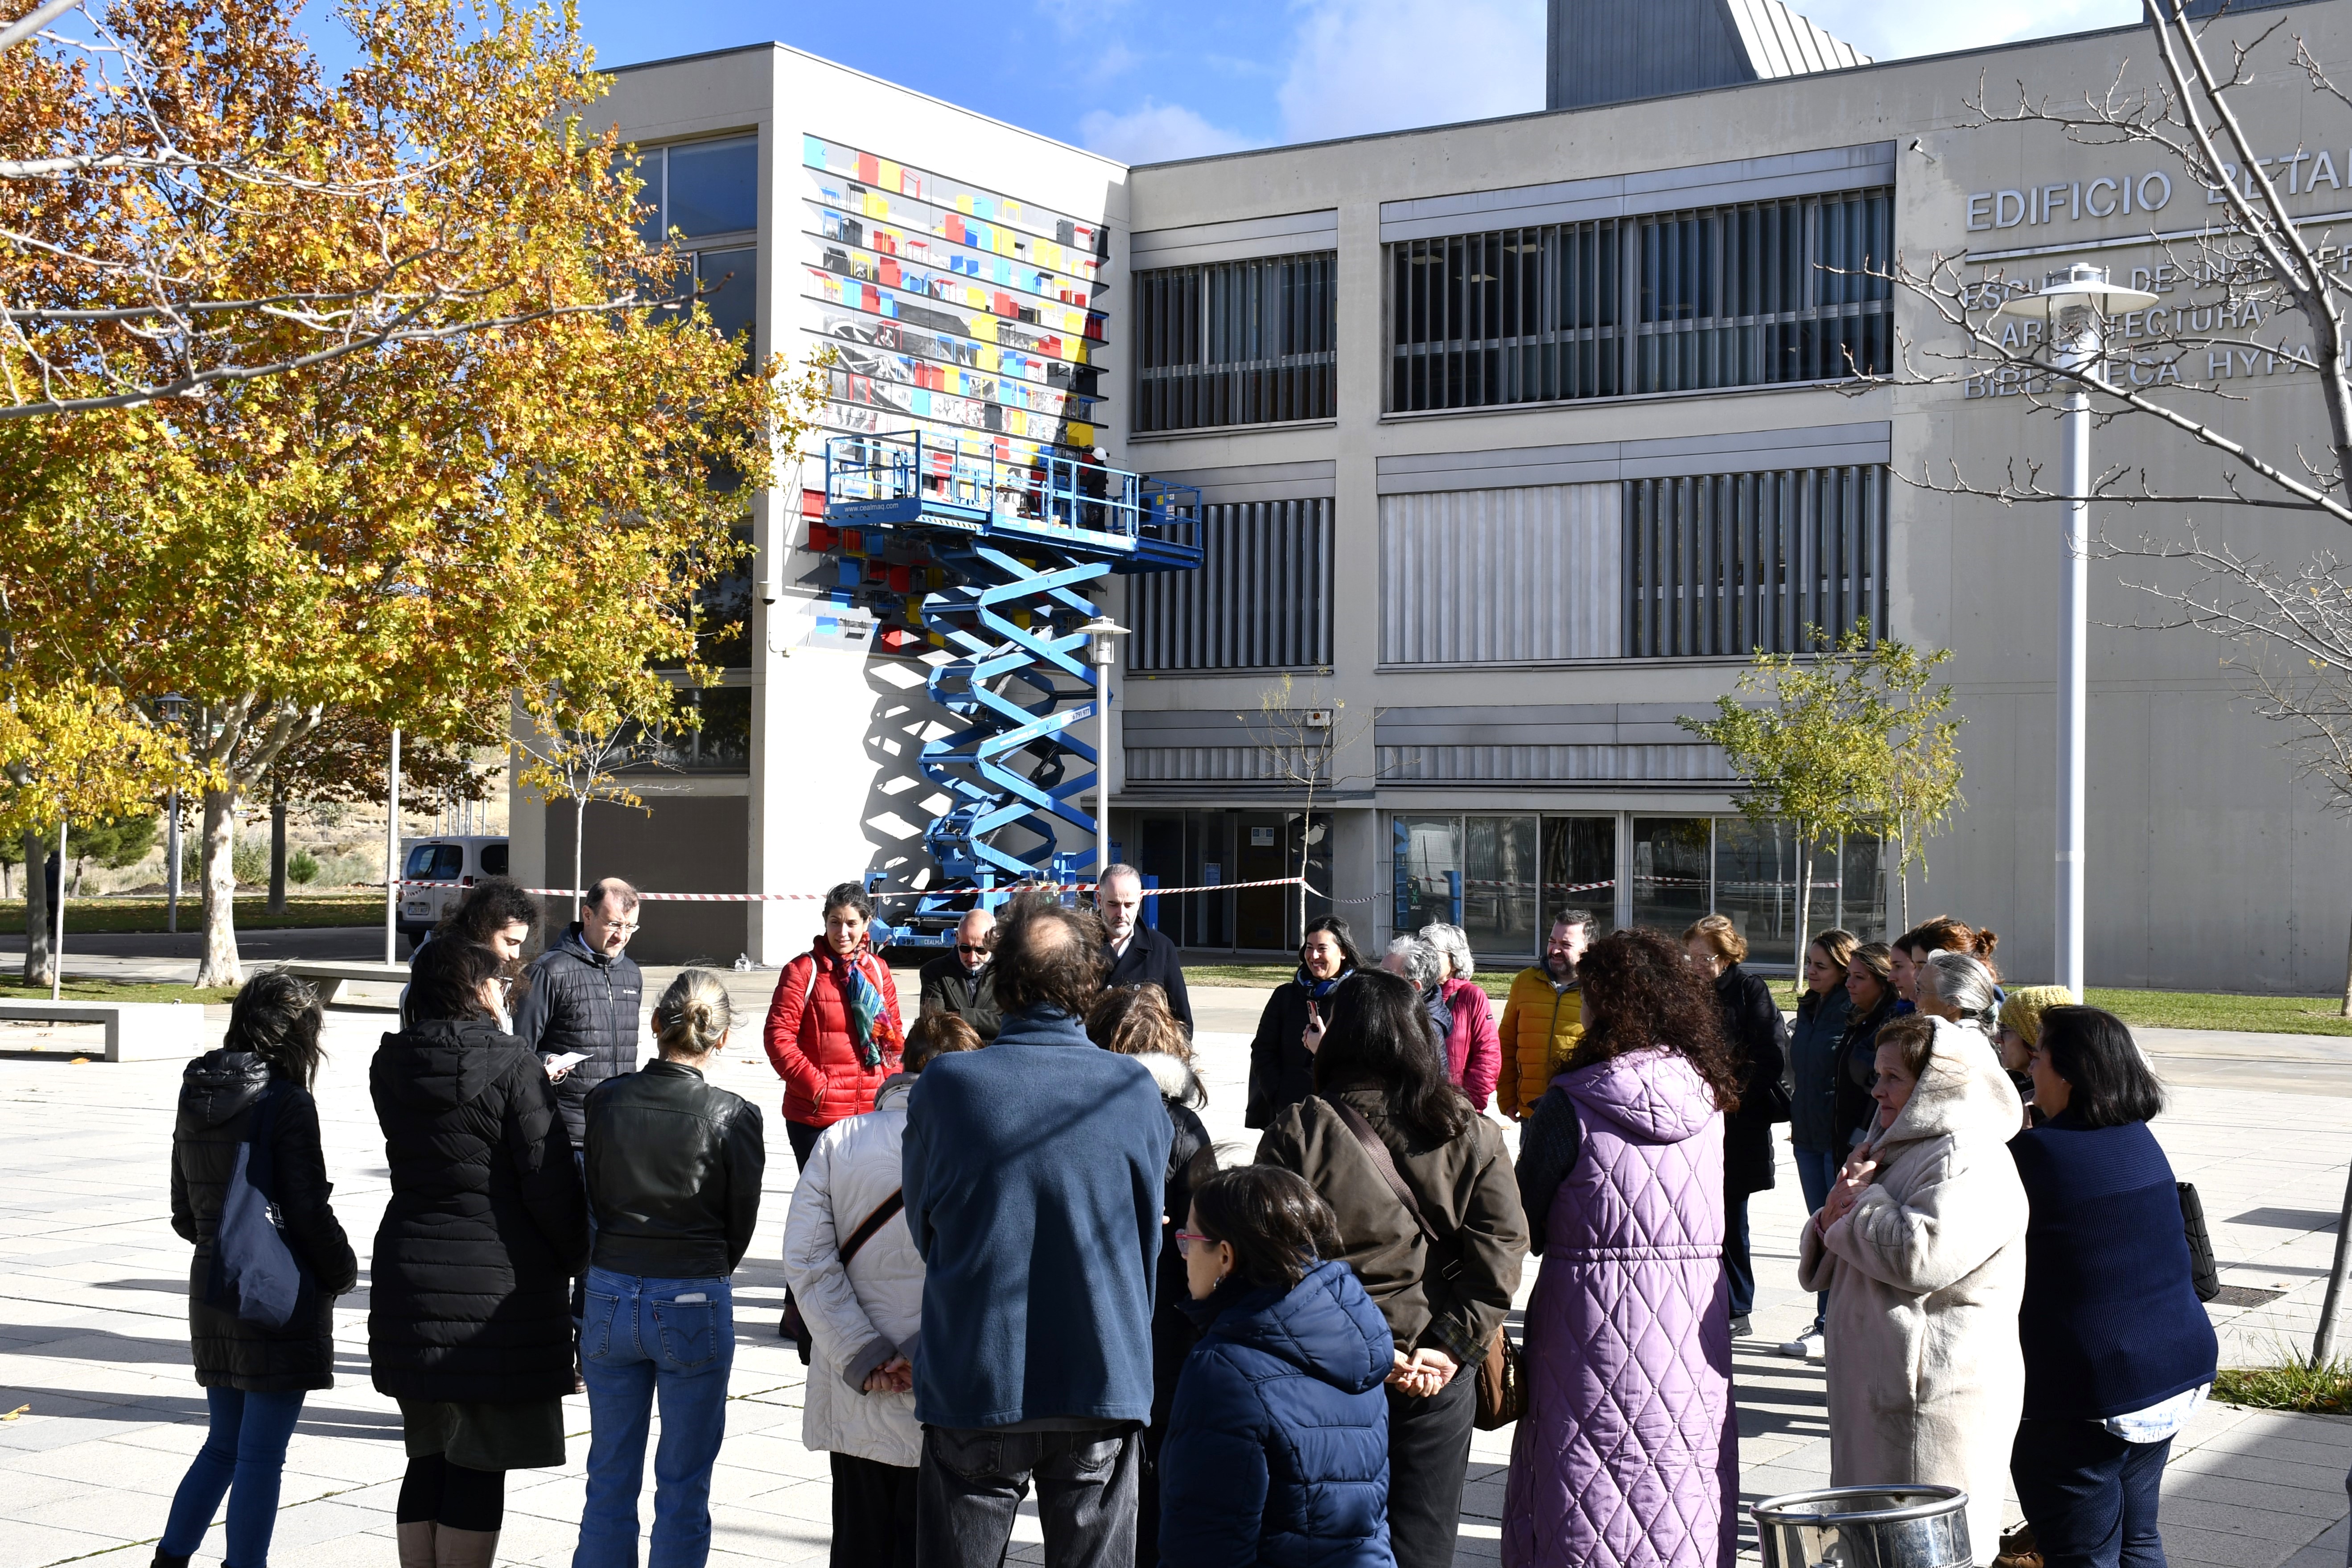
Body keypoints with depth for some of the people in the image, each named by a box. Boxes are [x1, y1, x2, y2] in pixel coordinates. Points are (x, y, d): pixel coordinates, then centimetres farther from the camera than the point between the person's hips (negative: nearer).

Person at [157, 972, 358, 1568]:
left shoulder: (196, 1100, 7)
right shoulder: (287, 1104, -15)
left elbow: (185, 1216, 13)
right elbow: (310, 1213, -15)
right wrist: (344, 1272, 1)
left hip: (213, 1291, 7)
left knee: (224, 1443, 19)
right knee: (261, 1454, 1)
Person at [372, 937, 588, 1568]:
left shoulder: (390, 1067, 6)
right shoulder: (513, 1065, -12)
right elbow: (549, 1179, -13)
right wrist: (575, 1261, 4)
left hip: (409, 1275, 6)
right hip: (499, 1282, -6)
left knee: (427, 1456, 15)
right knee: (479, 1466, 1)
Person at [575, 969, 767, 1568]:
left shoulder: (607, 1099, -5)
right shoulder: (734, 1118, -12)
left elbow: (593, 1198, 6)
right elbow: (741, 1226, -3)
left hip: (611, 1297, 3)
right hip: (696, 1306, -3)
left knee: (610, 1475, 15)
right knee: (684, 1481, 10)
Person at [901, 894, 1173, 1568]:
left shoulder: (945, 1084, -9)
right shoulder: (1135, 1090, -7)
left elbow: (923, 1229, 5)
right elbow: (1148, 1240, 4)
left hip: (973, 1389, 0)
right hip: (1104, 1387, 1)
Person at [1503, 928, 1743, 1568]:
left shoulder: (1572, 1104, -12)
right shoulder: (1708, 1096, 2)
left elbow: (1525, 1228, -7)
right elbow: (1717, 1223, 8)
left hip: (1594, 1309, -5)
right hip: (1696, 1316, 5)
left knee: (1590, 1515, 5)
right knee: (1680, 1491, 14)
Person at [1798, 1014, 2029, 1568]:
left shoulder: (1970, 1160, -13)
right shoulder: (1898, 1149, 18)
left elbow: (1922, 1256, -29)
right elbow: (1822, 1267, 22)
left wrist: (1860, 1201, -11)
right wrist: (1833, 1216, -1)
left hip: (1937, 1394, -10)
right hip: (1877, 1390, 10)